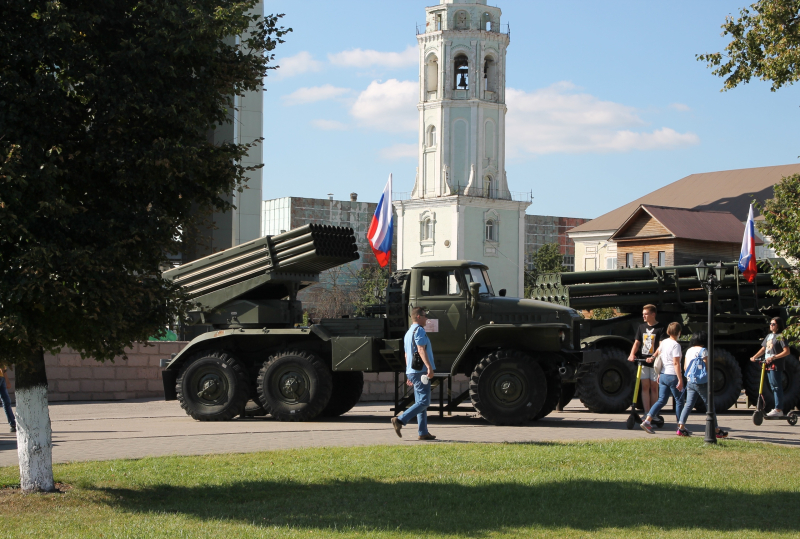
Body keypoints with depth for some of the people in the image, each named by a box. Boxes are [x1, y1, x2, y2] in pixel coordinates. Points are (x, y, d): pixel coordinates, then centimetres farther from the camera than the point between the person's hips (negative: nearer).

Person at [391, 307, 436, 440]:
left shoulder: (408, 333, 22)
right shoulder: (419, 330, -9)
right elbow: (421, 349, -21)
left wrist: (410, 376, 27)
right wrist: (429, 367, -27)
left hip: (412, 371, 10)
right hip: (421, 371, -10)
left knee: (421, 402, 10)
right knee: (423, 401, -12)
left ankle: (423, 432, 8)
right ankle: (400, 420, -19)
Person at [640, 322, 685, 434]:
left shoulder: (663, 342, 8)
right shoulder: (676, 345, -14)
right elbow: (676, 363, -18)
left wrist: (659, 374, 23)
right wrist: (680, 380, -16)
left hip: (663, 375, 7)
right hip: (672, 376, -7)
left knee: (661, 400, 10)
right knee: (679, 401, 6)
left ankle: (647, 421, -2)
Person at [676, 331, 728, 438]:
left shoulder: (689, 351, 10)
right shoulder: (703, 350, -10)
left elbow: (685, 367, 14)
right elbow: (706, 367, -13)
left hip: (690, 381, 6)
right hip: (701, 382, -6)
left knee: (688, 404, 5)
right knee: (709, 405, 2)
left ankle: (681, 427, -7)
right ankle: (716, 430, 6)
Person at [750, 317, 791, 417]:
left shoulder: (780, 337, -7)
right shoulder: (769, 336, 18)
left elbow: (786, 351, -14)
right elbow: (763, 349, 22)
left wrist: (773, 357, -21)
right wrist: (755, 357, 8)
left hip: (777, 366, -9)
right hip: (768, 365, 9)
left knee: (777, 387, -9)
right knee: (773, 387, 11)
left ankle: (778, 410, -9)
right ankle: (778, 409, 17)